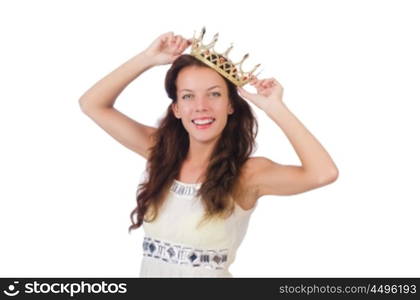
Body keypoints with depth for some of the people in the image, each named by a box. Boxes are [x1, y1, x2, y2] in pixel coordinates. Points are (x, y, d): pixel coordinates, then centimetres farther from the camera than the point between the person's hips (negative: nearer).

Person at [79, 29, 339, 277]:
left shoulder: (248, 174, -11)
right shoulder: (160, 152, 1)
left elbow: (323, 173, -26)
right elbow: (93, 105, 2)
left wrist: (274, 107, -18)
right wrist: (149, 58, -6)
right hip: (150, 271, 4)